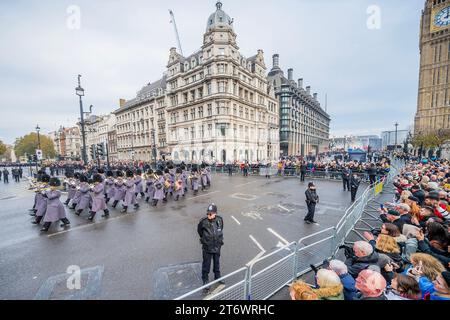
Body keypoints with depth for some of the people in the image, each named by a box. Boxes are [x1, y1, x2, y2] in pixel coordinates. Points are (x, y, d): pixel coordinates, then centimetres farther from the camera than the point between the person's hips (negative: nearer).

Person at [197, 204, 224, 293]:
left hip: (217, 246, 3)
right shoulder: (203, 222, -24)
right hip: (207, 247, -3)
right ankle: (205, 280, 34)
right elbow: (199, 230, -2)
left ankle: (217, 276, 47)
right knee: (206, 264, 11)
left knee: (217, 262, 23)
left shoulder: (220, 220, -16)